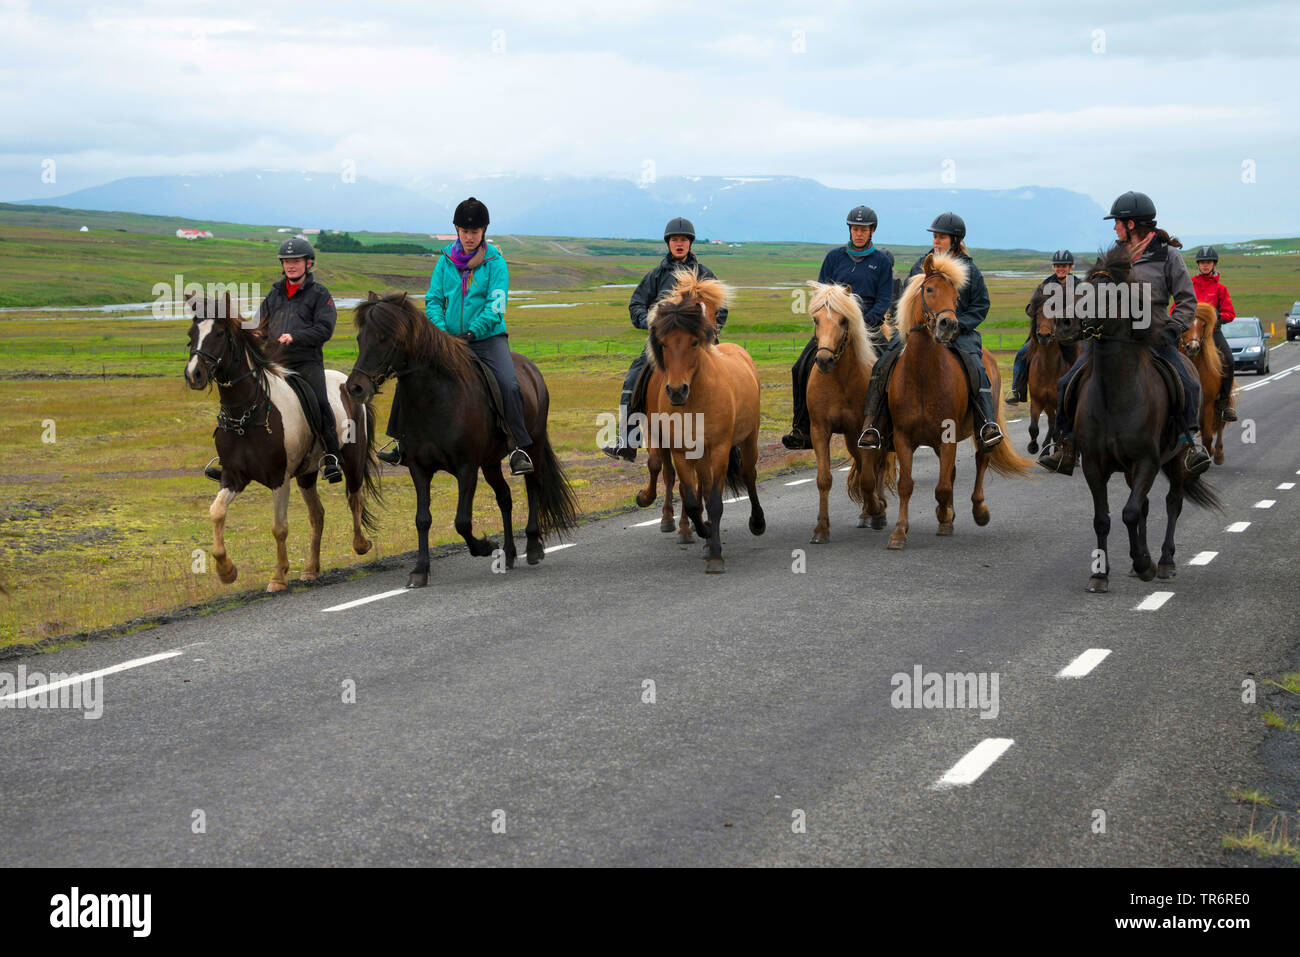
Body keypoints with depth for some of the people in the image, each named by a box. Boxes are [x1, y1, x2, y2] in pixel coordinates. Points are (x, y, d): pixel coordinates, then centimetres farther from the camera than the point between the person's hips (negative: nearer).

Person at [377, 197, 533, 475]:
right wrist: (441, 331, -12)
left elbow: (495, 306, -12)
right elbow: (433, 300, 5)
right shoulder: (446, 259, 5)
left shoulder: (495, 261, -5)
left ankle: (520, 449, -20)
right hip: (449, 339, 4)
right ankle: (404, 444, 10)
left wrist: (471, 332, -23)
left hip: (488, 338, -4)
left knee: (509, 386, -26)